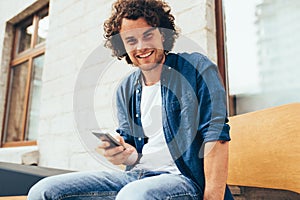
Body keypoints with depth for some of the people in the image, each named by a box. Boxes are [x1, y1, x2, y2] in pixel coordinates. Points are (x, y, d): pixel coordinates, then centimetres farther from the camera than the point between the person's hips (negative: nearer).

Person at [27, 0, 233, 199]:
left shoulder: (196, 67, -3)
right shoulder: (126, 90, 12)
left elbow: (216, 134, -12)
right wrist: (125, 153, -8)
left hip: (183, 179, -4)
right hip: (135, 176, 5)